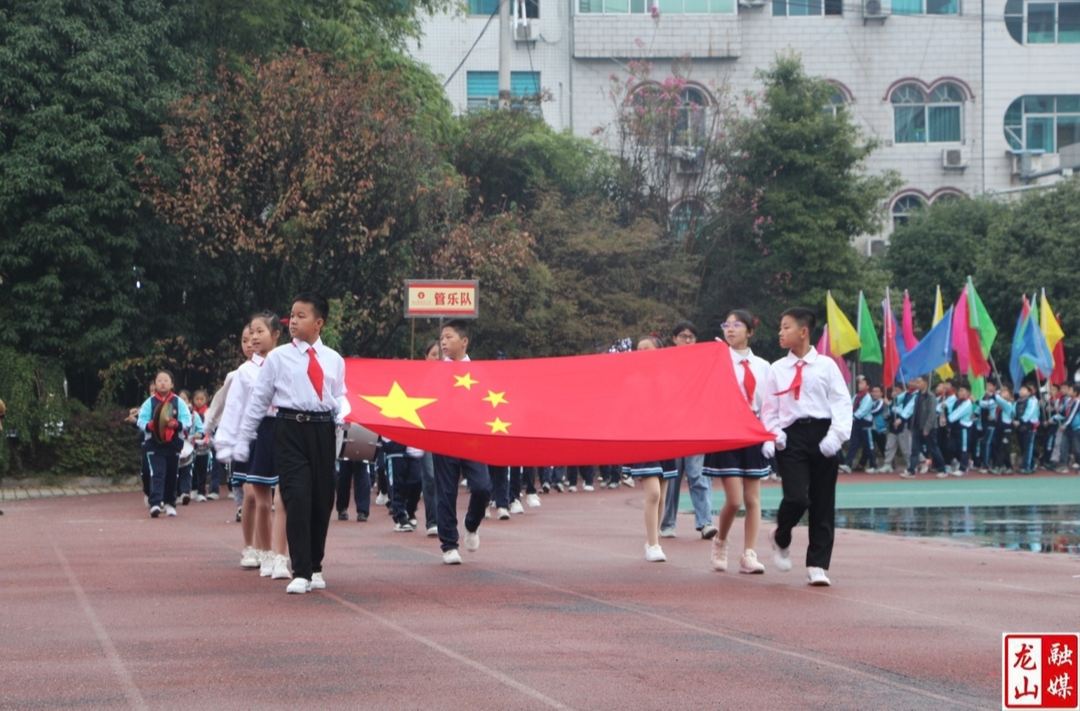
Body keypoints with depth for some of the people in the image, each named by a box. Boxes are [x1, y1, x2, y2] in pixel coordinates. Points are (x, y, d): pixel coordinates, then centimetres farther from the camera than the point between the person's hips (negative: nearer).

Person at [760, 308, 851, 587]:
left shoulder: (826, 365, 4)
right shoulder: (776, 369, 9)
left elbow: (842, 403, 1)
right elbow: (769, 408, 11)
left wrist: (836, 435, -13)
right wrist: (770, 437, -5)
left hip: (822, 434, 0)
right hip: (791, 436, 0)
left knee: (823, 504, 1)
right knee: (797, 497, -16)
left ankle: (817, 565, 9)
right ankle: (781, 538, 15)